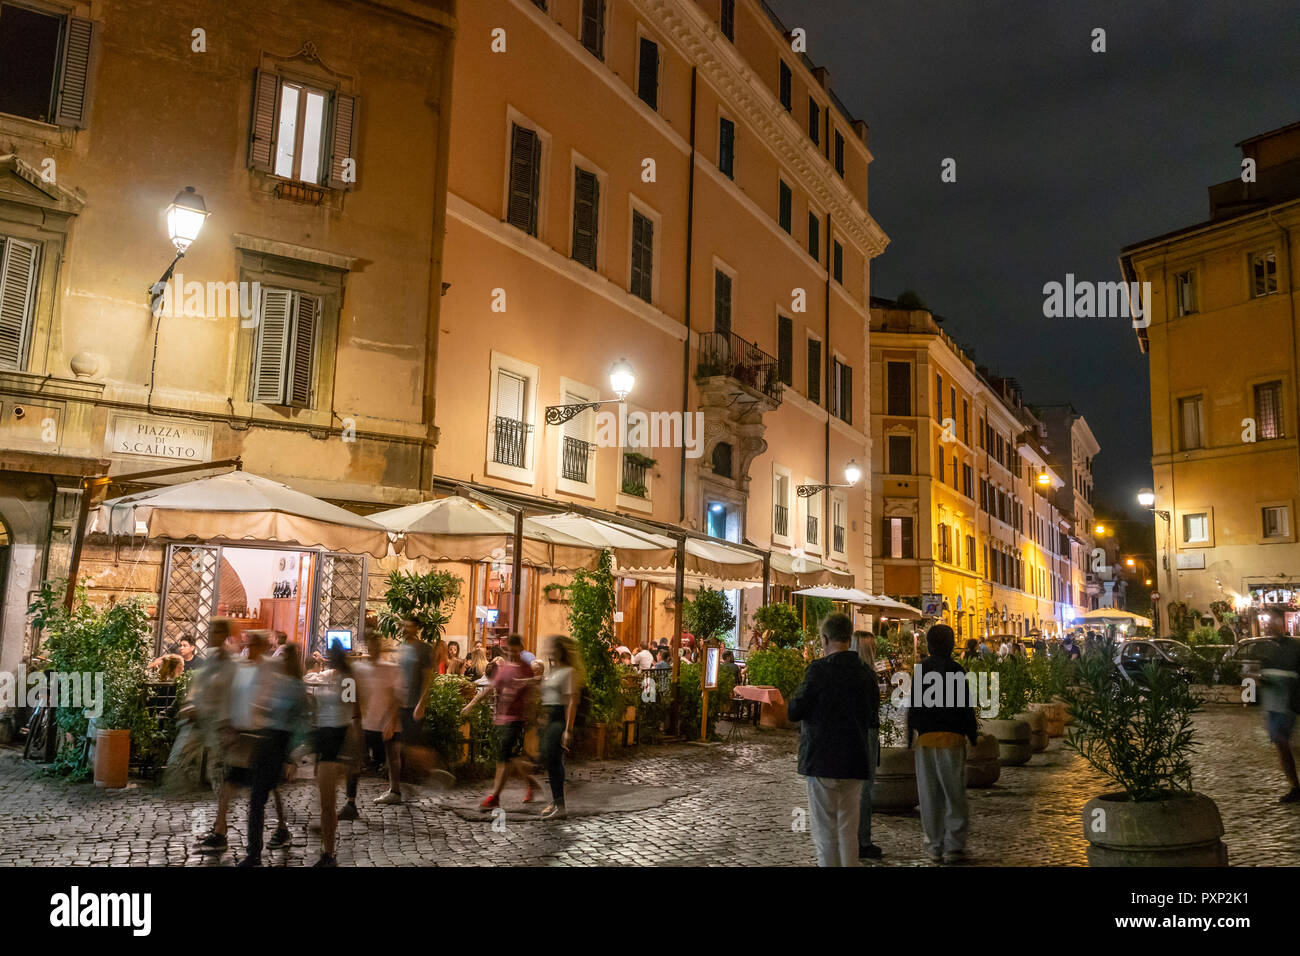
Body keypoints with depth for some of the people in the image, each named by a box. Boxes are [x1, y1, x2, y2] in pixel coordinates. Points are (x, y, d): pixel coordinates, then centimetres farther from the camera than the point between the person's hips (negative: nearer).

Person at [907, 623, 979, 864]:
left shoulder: (920, 670, 3)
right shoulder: (956, 671, -7)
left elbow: (913, 706, 5)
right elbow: (965, 706, -5)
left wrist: (911, 735, 12)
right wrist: (972, 734, 7)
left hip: (925, 737, 3)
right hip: (952, 737, -3)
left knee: (930, 795, 9)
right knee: (954, 792, 4)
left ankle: (935, 846, 12)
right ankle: (954, 846, 2)